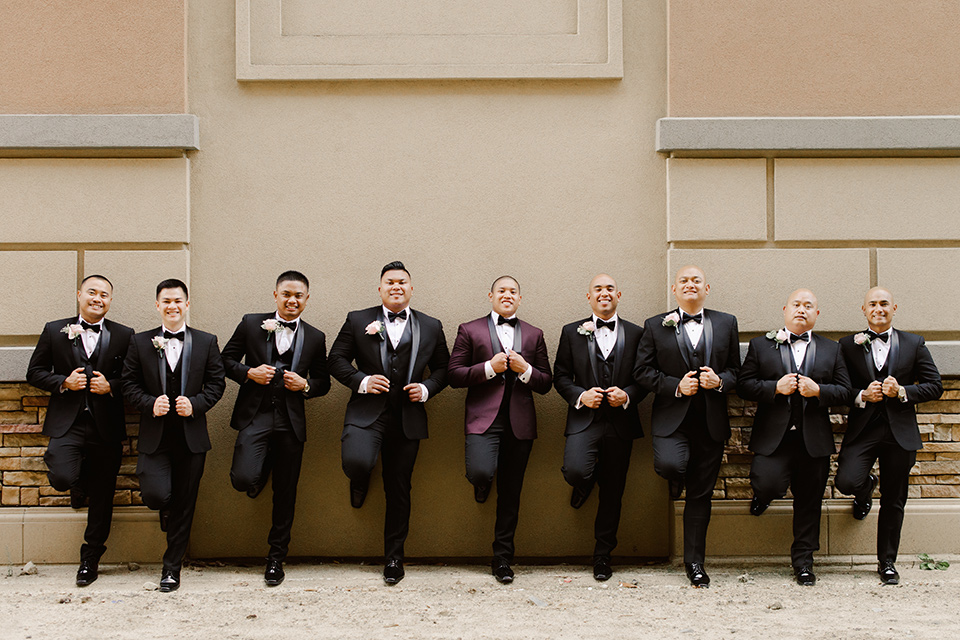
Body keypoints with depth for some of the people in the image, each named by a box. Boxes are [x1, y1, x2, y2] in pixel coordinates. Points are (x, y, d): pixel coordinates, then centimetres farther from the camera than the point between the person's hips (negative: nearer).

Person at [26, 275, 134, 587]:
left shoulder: (124, 336, 5)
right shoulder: (55, 331, 6)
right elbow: (35, 372, 8)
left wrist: (110, 386, -11)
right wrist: (63, 382, -10)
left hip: (106, 426, 1)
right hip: (67, 423, 0)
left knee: (102, 495, 5)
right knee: (62, 477, -22)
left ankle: (90, 558, 22)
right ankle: (80, 485, 18)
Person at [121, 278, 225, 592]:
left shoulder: (206, 342, 6)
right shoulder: (140, 343, 5)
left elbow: (216, 384, 6)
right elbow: (129, 384, 5)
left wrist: (195, 404, -11)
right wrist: (150, 403, -13)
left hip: (191, 436, 1)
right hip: (154, 436, 0)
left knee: (184, 505, 4)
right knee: (155, 495, -16)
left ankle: (172, 567, 18)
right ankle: (166, 510, 23)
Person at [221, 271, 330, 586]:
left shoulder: (315, 338, 9)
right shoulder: (251, 324, 5)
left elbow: (323, 381, 15)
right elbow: (226, 359, 9)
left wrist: (305, 385, -7)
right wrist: (248, 372, -10)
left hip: (291, 422, 2)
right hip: (255, 415, -2)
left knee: (285, 493, 6)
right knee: (244, 479, -20)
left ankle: (276, 557, 21)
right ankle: (259, 473, 19)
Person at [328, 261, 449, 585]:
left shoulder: (431, 327, 10)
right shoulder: (357, 321, 5)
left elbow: (443, 368, 15)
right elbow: (336, 359, 6)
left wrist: (427, 388, -5)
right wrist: (361, 381, -11)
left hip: (408, 418, 2)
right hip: (367, 412, -2)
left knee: (399, 490, 7)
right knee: (356, 462, -29)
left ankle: (394, 556, 22)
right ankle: (360, 482, 12)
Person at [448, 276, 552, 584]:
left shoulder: (533, 335, 15)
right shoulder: (469, 330, 8)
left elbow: (546, 383, 13)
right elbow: (454, 375, 1)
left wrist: (525, 370, -7)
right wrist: (489, 368, -12)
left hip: (519, 421, 3)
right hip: (483, 417, -3)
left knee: (510, 493, 5)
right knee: (481, 473, -25)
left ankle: (502, 558, 16)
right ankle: (480, 484, 14)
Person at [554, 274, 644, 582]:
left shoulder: (635, 333, 8)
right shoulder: (572, 332, 7)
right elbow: (560, 376, 6)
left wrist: (627, 395, -12)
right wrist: (580, 395, -12)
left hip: (620, 422, 1)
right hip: (584, 420, -1)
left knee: (612, 493, 6)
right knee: (574, 470, -26)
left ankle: (602, 555, 21)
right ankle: (585, 484, 14)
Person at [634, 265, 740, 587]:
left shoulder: (726, 324, 10)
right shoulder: (655, 326, 5)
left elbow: (736, 369, 12)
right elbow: (642, 371, 1)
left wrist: (720, 381, -9)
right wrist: (676, 386, -13)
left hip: (711, 420, 2)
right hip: (671, 417, -2)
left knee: (701, 494, 5)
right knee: (669, 464, -28)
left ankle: (694, 561, 16)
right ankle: (676, 478, 12)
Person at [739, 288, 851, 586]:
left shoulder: (831, 349, 13)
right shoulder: (761, 345, 8)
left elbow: (845, 391, 7)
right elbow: (744, 385, 1)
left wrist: (817, 390, -11)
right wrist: (775, 388, -15)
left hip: (814, 439, 2)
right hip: (773, 436, -2)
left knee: (809, 502, 6)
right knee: (768, 484, -22)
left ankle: (803, 560, 21)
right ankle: (762, 494, 16)